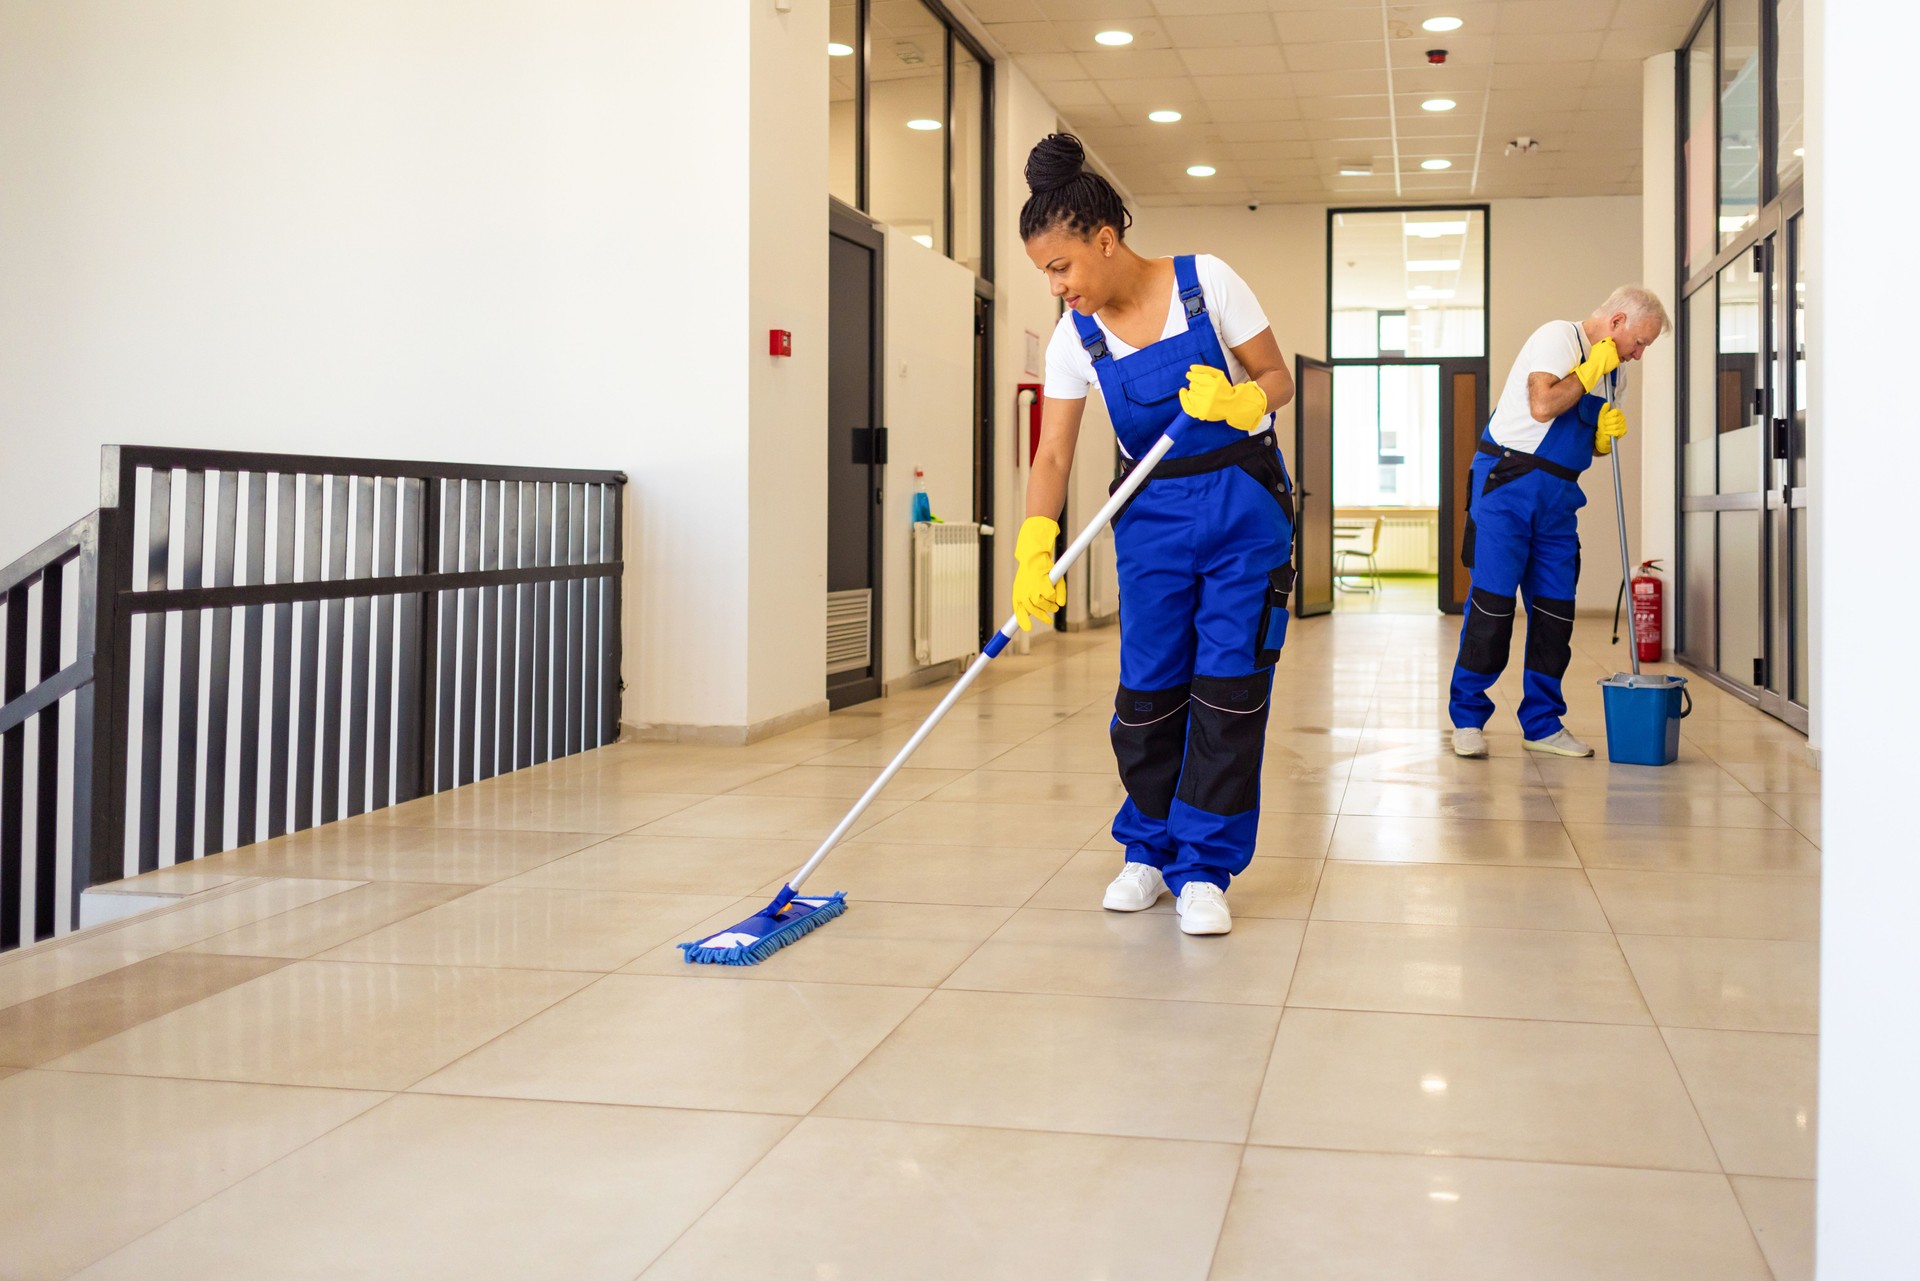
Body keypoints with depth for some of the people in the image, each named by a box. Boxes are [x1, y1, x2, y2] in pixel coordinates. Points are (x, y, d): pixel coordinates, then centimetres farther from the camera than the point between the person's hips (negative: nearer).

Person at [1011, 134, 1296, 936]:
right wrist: (1034, 554, -20)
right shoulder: (1074, 338, -4)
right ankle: (1148, 851, 19)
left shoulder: (1207, 284, -12)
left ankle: (1204, 870, 3)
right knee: (1147, 687, 0)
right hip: (1152, 516, 3)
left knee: (1228, 687, -6)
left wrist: (1238, 402, -27)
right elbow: (1052, 455, -7)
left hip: (1243, 507, -2)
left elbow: (1277, 378, -5)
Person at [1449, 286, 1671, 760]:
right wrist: (1591, 370, -11)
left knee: (1556, 608, 4)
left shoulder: (1613, 371, 16)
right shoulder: (1559, 336, -8)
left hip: (1558, 494, 8)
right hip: (1508, 481, -8)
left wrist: (1607, 436, 0)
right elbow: (1542, 406, -22)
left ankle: (1542, 724, 12)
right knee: (1492, 600, -8)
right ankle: (1468, 719, 1)